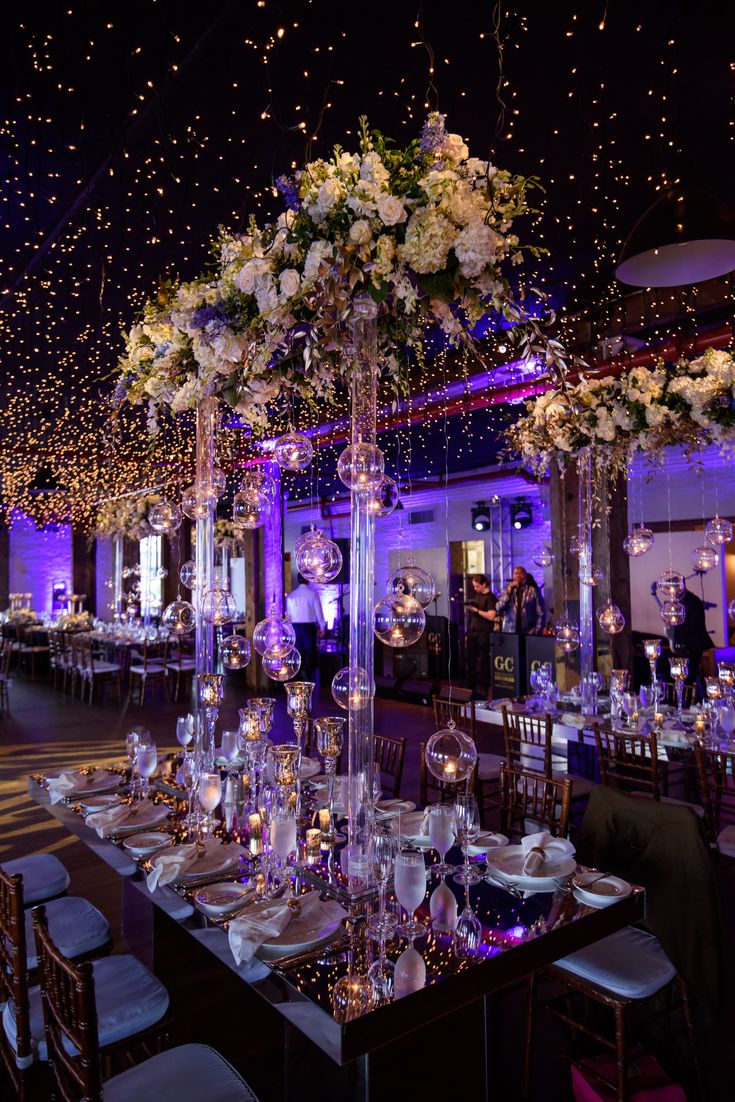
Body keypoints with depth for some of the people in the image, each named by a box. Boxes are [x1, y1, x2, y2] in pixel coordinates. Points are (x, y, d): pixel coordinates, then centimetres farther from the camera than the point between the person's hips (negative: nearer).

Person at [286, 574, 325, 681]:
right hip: (309, 626, -3)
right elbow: (318, 612, -3)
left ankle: (300, 674, 7)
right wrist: (322, 627, 7)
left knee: (298, 652, 9)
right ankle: (307, 671, -13)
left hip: (295, 626, 3)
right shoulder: (313, 594, -6)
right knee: (310, 651, 3)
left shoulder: (291, 596, 3)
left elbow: (288, 613, 7)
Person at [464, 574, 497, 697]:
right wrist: (469, 607, 3)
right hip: (472, 631, 7)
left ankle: (484, 688, 8)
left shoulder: (490, 598, -9)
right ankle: (470, 686, 18)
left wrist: (476, 610, -18)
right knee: (471, 660, 9)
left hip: (484, 633, -7)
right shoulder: (477, 596, 15)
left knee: (483, 662, -1)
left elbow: (491, 616, -18)